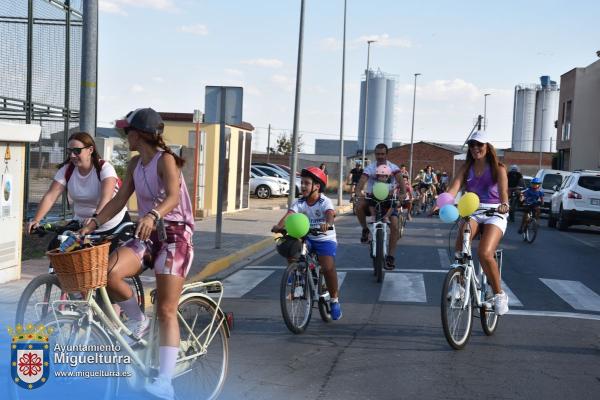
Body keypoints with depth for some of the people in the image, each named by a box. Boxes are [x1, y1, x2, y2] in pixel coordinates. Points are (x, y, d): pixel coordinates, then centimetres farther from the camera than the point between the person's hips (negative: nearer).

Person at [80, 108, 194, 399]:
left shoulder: (165, 160, -13)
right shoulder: (135, 164, 10)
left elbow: (173, 196, -28)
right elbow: (120, 199, 12)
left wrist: (153, 216, -48)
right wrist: (92, 224, 1)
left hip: (174, 233, -6)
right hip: (147, 234, 6)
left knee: (166, 311, -11)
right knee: (108, 271, -22)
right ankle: (137, 321, 2)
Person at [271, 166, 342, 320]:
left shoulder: (325, 202, -14)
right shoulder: (299, 203, -3)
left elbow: (330, 214, -35)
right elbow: (289, 214, -20)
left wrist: (327, 224, -58)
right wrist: (279, 226, -41)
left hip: (325, 239, -4)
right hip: (306, 237, 4)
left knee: (328, 268, -23)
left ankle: (334, 299, 0)